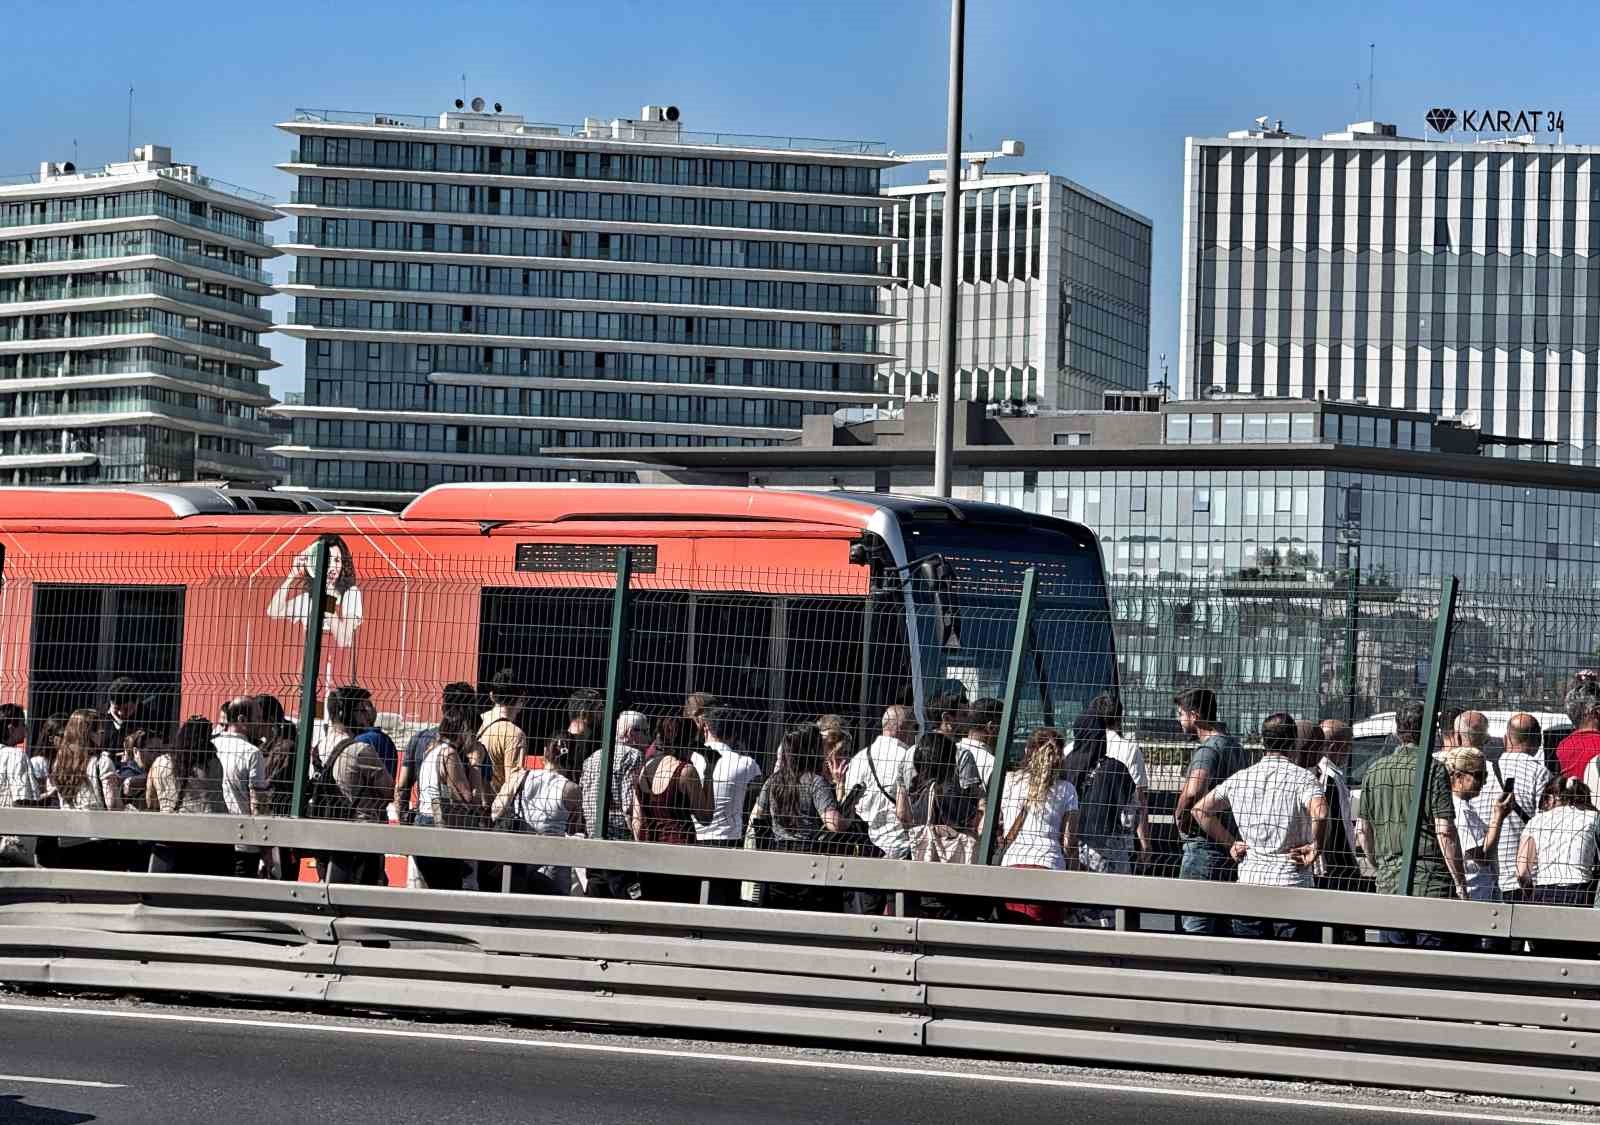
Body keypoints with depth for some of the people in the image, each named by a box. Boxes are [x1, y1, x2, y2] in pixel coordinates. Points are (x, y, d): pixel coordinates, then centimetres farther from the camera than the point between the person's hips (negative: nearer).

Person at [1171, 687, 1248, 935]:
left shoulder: (1208, 750, -16)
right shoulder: (1237, 747, 14)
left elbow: (1193, 792, -34)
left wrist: (1181, 818, -15)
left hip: (1204, 845, -9)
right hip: (1232, 845, 9)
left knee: (1196, 926, -5)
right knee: (1224, 926, 14)